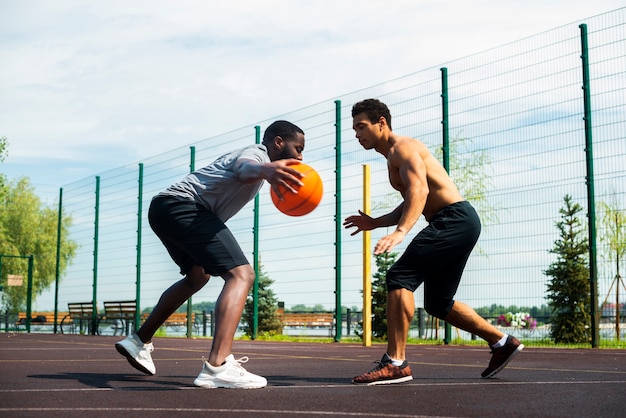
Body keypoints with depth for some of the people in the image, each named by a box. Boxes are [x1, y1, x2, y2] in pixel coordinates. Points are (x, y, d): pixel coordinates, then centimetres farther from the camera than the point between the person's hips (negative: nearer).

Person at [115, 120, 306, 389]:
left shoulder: (253, 155, 26)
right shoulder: (257, 154, -5)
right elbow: (245, 169, -33)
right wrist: (265, 170, -54)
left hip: (164, 208, 11)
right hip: (182, 205, -11)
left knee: (198, 276, 31)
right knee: (241, 274, -20)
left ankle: (139, 341, 38)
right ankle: (217, 367, -35)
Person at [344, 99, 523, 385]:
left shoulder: (402, 147, -8)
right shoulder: (393, 158, 22)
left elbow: (419, 190, -26)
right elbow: (410, 203, 29)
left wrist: (400, 231, -40)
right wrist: (375, 223, 17)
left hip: (455, 219, -11)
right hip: (460, 224, 11)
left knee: (400, 277, -19)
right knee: (437, 303, 15)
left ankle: (395, 363, -21)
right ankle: (502, 343, 24)